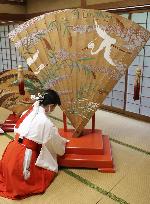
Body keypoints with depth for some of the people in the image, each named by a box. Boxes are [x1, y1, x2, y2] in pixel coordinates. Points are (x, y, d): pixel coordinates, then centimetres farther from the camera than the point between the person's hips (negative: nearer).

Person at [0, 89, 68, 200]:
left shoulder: (28, 112, 2)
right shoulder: (46, 122, -17)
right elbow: (55, 142, -2)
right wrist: (63, 143, 21)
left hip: (12, 150, 8)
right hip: (23, 157, -7)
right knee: (51, 169, 13)